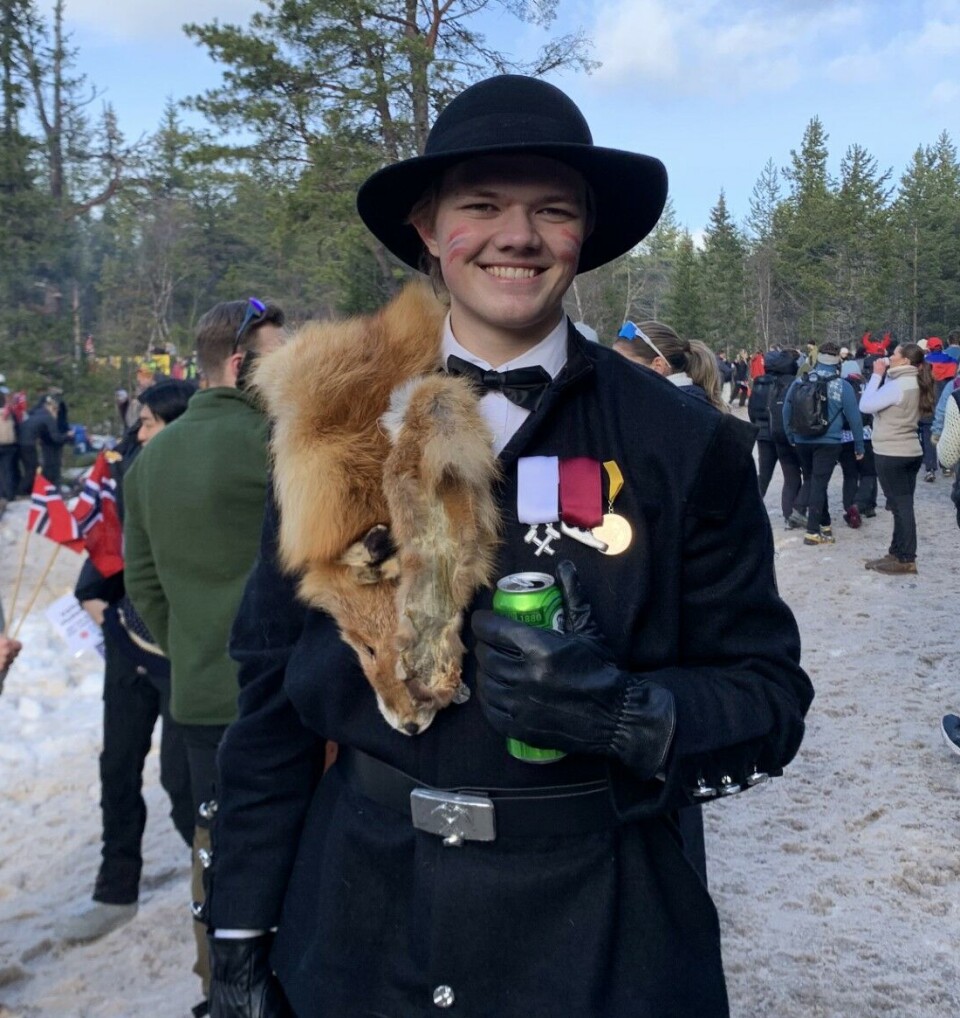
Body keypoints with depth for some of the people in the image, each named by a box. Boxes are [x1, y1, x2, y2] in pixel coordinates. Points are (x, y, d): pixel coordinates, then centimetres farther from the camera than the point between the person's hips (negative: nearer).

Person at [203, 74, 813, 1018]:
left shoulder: (686, 445, -8)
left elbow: (768, 699, -4)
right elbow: (270, 697, 0)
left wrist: (629, 713, -24)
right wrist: (239, 942, 1)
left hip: (597, 939, -1)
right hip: (357, 922, 2)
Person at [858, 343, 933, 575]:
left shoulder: (898, 386, -19)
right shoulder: (913, 383, 11)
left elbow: (866, 405, -20)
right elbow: (881, 403, 11)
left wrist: (877, 375, -12)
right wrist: (882, 375, 3)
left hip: (891, 454, -9)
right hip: (910, 452, 9)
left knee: (900, 506, -3)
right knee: (903, 505, 13)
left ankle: (906, 559, 2)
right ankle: (898, 553, 22)